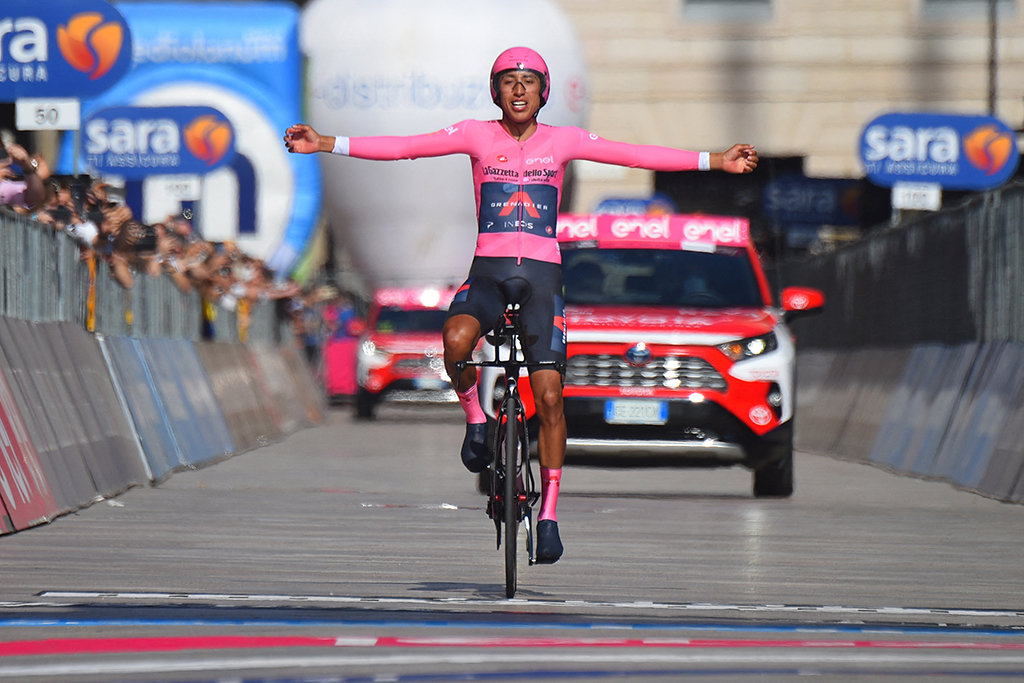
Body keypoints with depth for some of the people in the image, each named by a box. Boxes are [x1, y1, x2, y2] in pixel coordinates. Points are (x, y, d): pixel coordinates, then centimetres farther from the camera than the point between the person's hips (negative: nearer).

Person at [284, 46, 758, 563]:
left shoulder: (562, 141, 5)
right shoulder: (478, 135, 4)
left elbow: (636, 155, 2)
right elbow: (403, 147, -3)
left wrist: (715, 161, -4)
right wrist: (325, 145, -12)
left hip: (540, 274, 0)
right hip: (487, 272, 0)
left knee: (548, 395, -9)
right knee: (456, 341, -33)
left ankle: (549, 512, 3)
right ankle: (476, 417, -3)